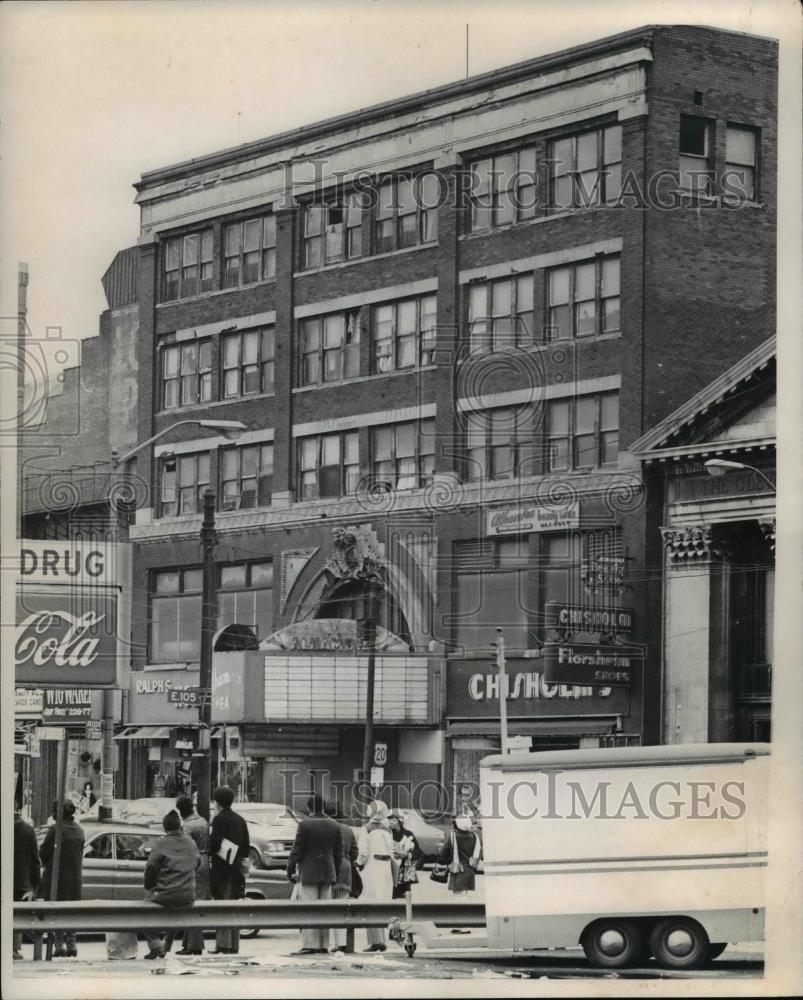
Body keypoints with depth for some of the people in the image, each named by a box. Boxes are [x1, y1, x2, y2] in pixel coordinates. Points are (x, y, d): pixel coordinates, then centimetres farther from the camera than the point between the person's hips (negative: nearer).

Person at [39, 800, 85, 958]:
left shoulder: (55, 829, -14)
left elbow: (43, 853, -11)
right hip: (74, 877, 6)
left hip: (56, 875, -6)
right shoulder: (79, 830, 7)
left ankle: (59, 944, -5)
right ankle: (71, 945, 12)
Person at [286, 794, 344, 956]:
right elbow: (339, 852, 9)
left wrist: (290, 869, -1)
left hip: (309, 872, -5)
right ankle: (323, 945, 11)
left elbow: (297, 850, -10)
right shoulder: (335, 825, 6)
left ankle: (309, 944, -10)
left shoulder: (305, 824, -11)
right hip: (328, 873, 5)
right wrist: (336, 872, 17)